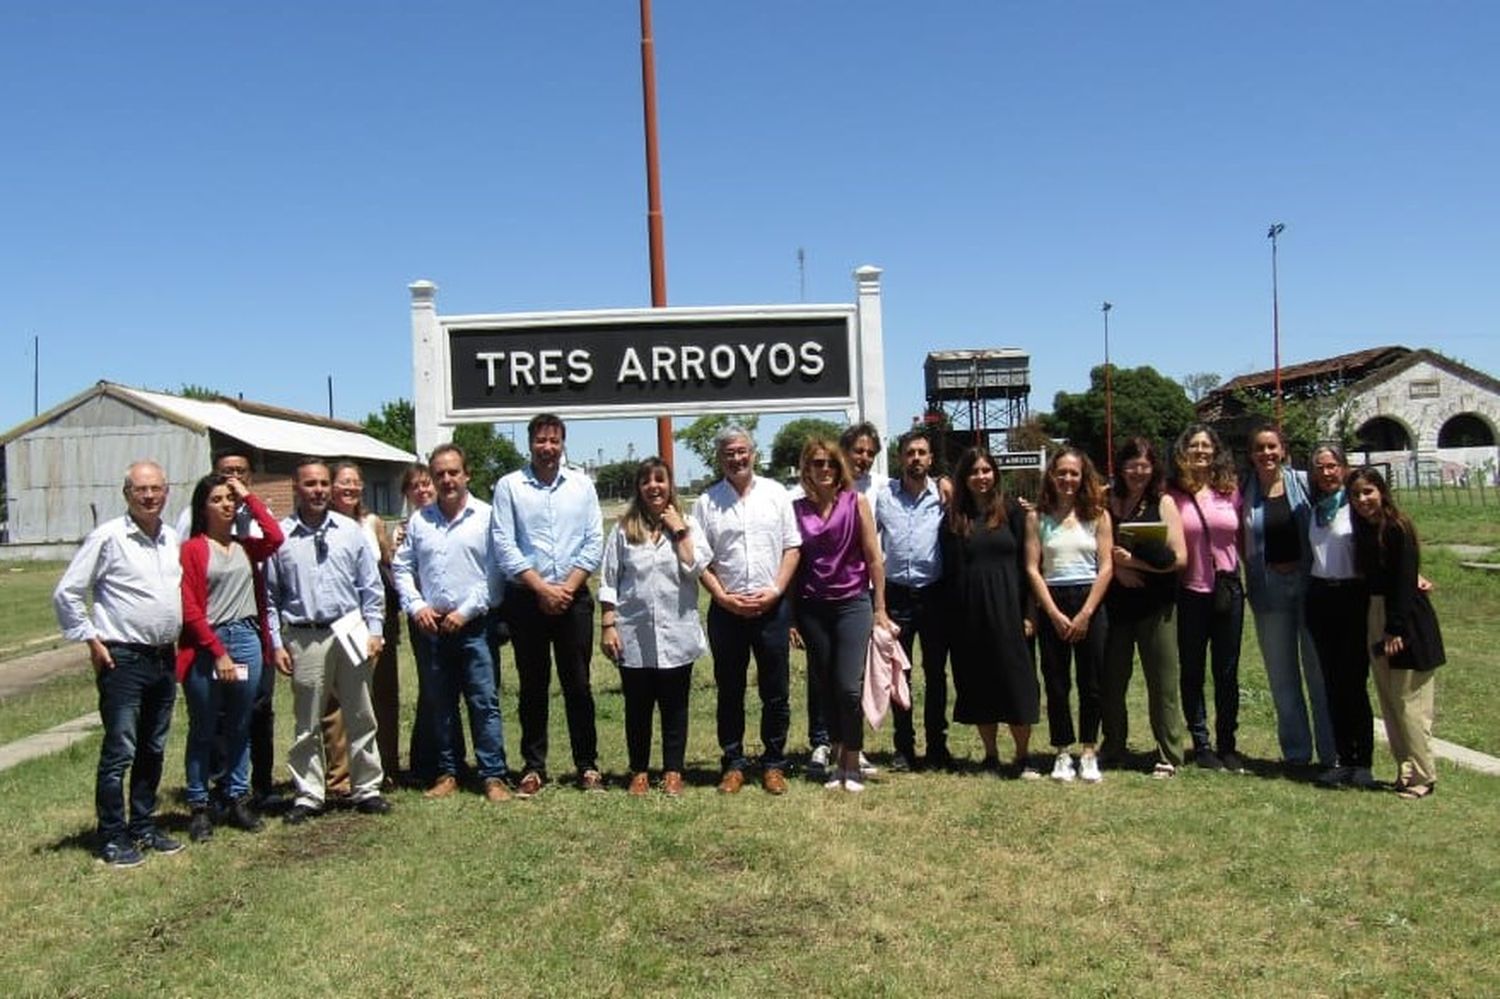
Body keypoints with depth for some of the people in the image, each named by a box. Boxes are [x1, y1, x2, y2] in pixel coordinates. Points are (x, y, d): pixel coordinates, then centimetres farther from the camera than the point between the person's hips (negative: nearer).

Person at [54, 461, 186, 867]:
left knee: (153, 750, 14)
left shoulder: (173, 539, 9)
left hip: (164, 658, 6)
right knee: (119, 752, -2)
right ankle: (112, 838, 8)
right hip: (123, 660, -6)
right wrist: (91, 640, -9)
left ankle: (143, 827, 25)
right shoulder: (108, 537, -9)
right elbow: (66, 594, -7)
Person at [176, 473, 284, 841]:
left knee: (240, 728, 12)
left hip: (247, 641, 4)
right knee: (203, 731, 5)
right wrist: (218, 652, -13)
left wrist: (249, 497, -2)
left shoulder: (247, 546, 11)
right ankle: (199, 808, 14)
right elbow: (189, 609, -8)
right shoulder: (192, 549, -3)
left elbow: (275, 538, -11)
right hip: (205, 647, -4)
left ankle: (237, 800, 22)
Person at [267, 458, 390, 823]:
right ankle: (309, 795, 19)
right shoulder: (279, 536, 0)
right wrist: (276, 644, -1)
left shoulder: (350, 531, 4)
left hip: (350, 632, 1)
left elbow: (371, 585, 7)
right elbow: (270, 597, 3)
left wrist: (374, 630, 0)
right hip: (303, 638, -1)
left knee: (361, 718, 8)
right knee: (307, 724, 8)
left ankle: (366, 789, 19)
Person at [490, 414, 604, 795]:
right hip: (526, 599, -1)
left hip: (574, 598, 1)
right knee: (532, 686, 7)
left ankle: (588, 765, 13)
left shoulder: (581, 485, 7)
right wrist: (542, 588, -10)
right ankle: (534, 767, 16)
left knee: (578, 684, 5)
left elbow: (595, 542, 3)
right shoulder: (509, 486, 1)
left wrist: (567, 587, -8)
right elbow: (503, 546, -5)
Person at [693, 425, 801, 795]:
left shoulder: (775, 493, 5)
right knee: (730, 691, 8)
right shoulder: (707, 502, 3)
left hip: (772, 608, 0)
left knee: (776, 691, 6)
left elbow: (792, 548, 4)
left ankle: (774, 763, 18)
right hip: (726, 610, 0)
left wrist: (775, 590, -7)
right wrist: (723, 597, -9)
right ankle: (734, 764, 19)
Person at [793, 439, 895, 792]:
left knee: (849, 688, -8)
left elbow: (874, 559, 0)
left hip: (853, 603, -2)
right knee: (827, 689, 7)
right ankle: (838, 761, 19)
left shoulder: (856, 503, -1)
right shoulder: (796, 509, 3)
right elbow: (792, 561, 5)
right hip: (812, 607, 2)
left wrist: (880, 609, -1)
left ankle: (852, 765, 6)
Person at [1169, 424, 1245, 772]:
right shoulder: (1173, 496, -2)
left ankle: (1228, 744, 20)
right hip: (1190, 594, -2)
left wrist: (1241, 575, 2)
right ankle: (1201, 744, 17)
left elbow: (1243, 538, 11)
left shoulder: (1231, 491, 5)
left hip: (1228, 591, 2)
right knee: (1193, 672, 6)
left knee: (1227, 672, 9)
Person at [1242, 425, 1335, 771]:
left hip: (1309, 582, -2)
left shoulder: (1303, 483, -1)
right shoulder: (1244, 492, 3)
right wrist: (1250, 580, -1)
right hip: (1268, 587, 2)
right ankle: (1296, 753, 20)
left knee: (1320, 670, 4)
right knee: (1282, 676, 8)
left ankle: (1331, 753, 13)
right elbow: (1239, 542, 8)